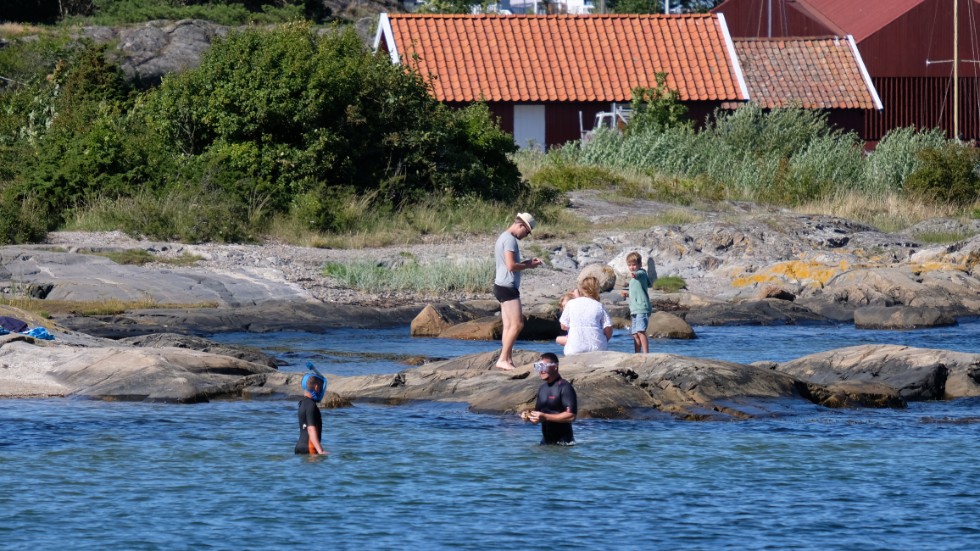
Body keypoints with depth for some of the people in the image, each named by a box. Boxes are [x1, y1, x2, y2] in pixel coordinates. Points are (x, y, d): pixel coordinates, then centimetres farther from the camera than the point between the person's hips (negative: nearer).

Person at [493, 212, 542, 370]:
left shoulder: (503, 238, 19)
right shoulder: (510, 240, -14)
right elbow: (511, 266, -22)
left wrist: (527, 262, 14)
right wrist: (529, 266, -8)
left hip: (502, 287, 11)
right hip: (507, 287, -11)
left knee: (509, 325, 8)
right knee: (517, 324, -11)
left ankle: (507, 360, 5)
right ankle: (503, 359, -12)